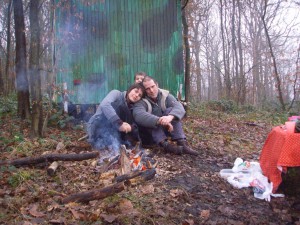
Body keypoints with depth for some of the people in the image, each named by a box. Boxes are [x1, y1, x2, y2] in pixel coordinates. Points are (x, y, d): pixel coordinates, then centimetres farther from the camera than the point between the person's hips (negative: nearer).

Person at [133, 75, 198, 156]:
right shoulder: (141, 101, -16)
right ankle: (165, 144, -44)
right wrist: (159, 120, -54)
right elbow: (139, 115, -40)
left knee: (171, 110, -22)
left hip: (166, 128, 2)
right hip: (149, 134, -2)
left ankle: (182, 142, -31)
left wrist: (170, 117, -49)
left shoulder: (166, 95, -6)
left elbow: (179, 107, -25)